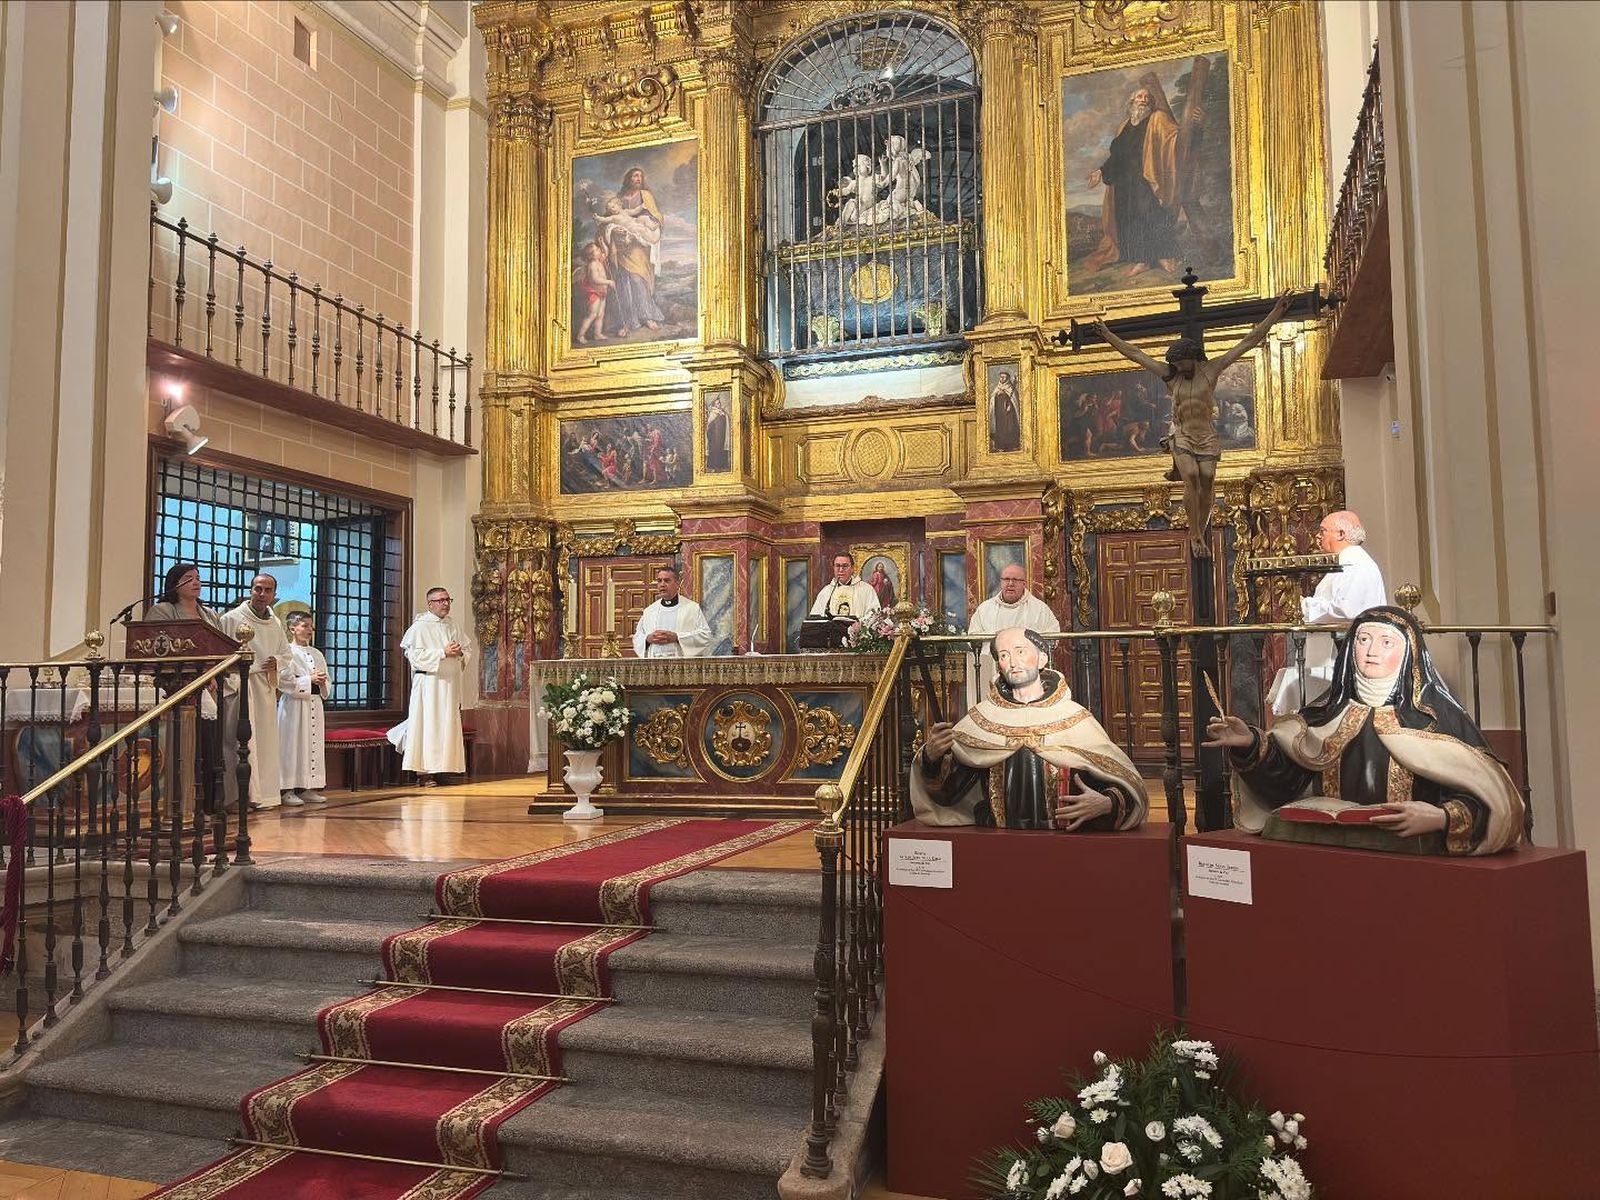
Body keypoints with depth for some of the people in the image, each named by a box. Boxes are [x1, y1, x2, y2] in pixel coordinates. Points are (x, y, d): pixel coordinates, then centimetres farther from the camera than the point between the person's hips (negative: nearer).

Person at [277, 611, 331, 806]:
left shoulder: (316, 654, 15)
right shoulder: (287, 652, -6)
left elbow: (327, 680, 19)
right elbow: (285, 680, -15)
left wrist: (323, 683, -3)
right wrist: (310, 680, -17)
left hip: (314, 703, 7)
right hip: (294, 704, -7)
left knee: (313, 745, 7)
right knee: (292, 745, -6)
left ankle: (306, 788, 13)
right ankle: (287, 789, -1)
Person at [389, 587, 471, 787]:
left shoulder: (451, 626, 14)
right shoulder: (420, 626, -6)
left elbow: (468, 645, 22)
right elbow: (415, 654, -16)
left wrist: (460, 652, -1)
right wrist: (443, 653, -18)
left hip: (450, 684, 7)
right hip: (429, 683, -7)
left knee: (447, 725, 7)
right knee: (426, 725, -7)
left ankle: (444, 768, 13)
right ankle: (422, 772, -6)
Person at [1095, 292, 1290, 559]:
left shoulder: (1211, 371, 2)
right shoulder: (1171, 376, 5)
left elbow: (1249, 341, 3)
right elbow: (1135, 354, 11)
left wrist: (1276, 312, 2)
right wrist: (1107, 335, 14)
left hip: (1207, 440, 1)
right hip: (1182, 439, -1)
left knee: (1206, 490, -6)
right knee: (1191, 482, -21)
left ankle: (1199, 536, 9)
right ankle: (1195, 536, -15)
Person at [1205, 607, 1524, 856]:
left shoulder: (1438, 715, 0)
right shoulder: (1329, 713, 11)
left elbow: (1484, 796, -7)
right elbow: (1285, 775, 3)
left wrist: (1440, 818, -25)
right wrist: (1251, 744, -14)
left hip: (1412, 855, -2)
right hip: (1330, 853, 2)